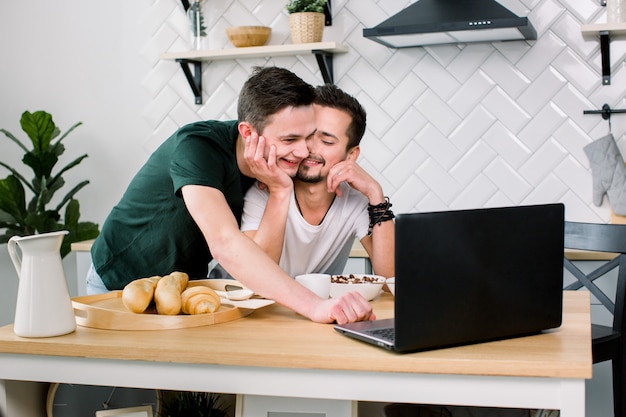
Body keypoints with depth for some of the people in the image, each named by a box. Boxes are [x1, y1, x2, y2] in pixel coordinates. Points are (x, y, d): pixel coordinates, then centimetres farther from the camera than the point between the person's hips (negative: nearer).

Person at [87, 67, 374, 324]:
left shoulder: (276, 167, -9)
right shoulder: (197, 146, -30)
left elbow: (264, 257, -13)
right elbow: (224, 244, -44)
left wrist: (281, 191, -29)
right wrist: (314, 306, -53)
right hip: (121, 285, -3)